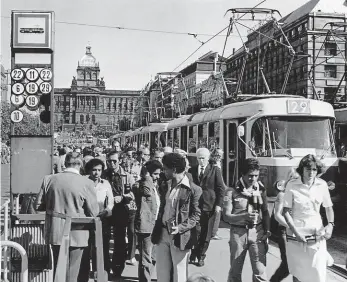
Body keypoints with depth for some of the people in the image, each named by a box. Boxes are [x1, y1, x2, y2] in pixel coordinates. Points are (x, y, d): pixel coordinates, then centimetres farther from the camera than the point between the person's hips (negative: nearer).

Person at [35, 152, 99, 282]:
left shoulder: (48, 179, -3)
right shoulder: (87, 183, -14)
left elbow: (38, 205, 4)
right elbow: (93, 212, -8)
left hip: (55, 232, 3)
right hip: (76, 233, -3)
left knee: (58, 269, 18)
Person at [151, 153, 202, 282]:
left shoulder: (194, 189, -11)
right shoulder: (165, 186, 10)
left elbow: (196, 214, -11)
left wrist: (180, 228, -21)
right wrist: (157, 230, 11)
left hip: (180, 236, -6)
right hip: (162, 234, 6)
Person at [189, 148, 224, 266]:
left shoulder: (215, 170, 2)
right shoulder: (192, 170, 9)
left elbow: (220, 188, 0)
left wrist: (218, 204, -7)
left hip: (209, 207, -1)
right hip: (194, 206, 1)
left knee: (206, 234, 6)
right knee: (196, 231, -5)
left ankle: (201, 256, 19)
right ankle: (193, 255, 11)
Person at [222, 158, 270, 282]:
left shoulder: (261, 189, 4)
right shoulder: (232, 191, -6)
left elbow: (265, 212, 11)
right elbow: (226, 216, -10)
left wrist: (267, 230, 1)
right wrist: (244, 216, -25)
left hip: (257, 231, 2)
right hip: (238, 232, -1)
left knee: (260, 271, -3)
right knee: (235, 271, 10)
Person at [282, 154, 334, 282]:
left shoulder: (322, 185, -3)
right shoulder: (292, 185, -10)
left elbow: (328, 207, 10)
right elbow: (286, 211, -7)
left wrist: (330, 224, -7)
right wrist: (295, 231, -15)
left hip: (317, 234, 1)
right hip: (296, 235, -1)